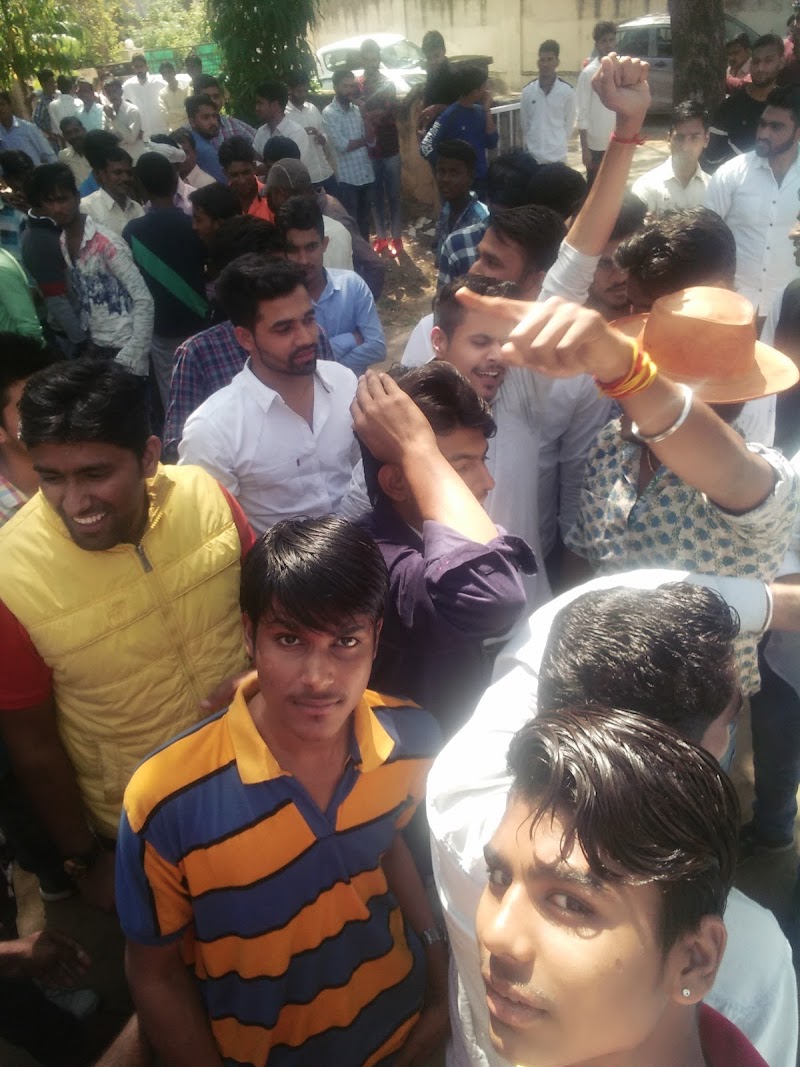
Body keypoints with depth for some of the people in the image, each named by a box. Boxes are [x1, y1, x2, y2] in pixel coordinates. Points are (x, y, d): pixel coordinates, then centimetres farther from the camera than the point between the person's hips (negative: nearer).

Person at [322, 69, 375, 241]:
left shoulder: (357, 110, 9)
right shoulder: (329, 113, -8)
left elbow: (371, 141, 3)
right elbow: (342, 145, -17)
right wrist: (363, 140, -2)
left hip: (367, 174, 6)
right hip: (347, 177, -6)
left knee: (364, 219, 16)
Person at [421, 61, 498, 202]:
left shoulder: (480, 111, 4)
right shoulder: (450, 115, -14)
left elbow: (491, 144, -1)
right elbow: (426, 147, -18)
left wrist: (487, 110, -7)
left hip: (482, 181, 6)